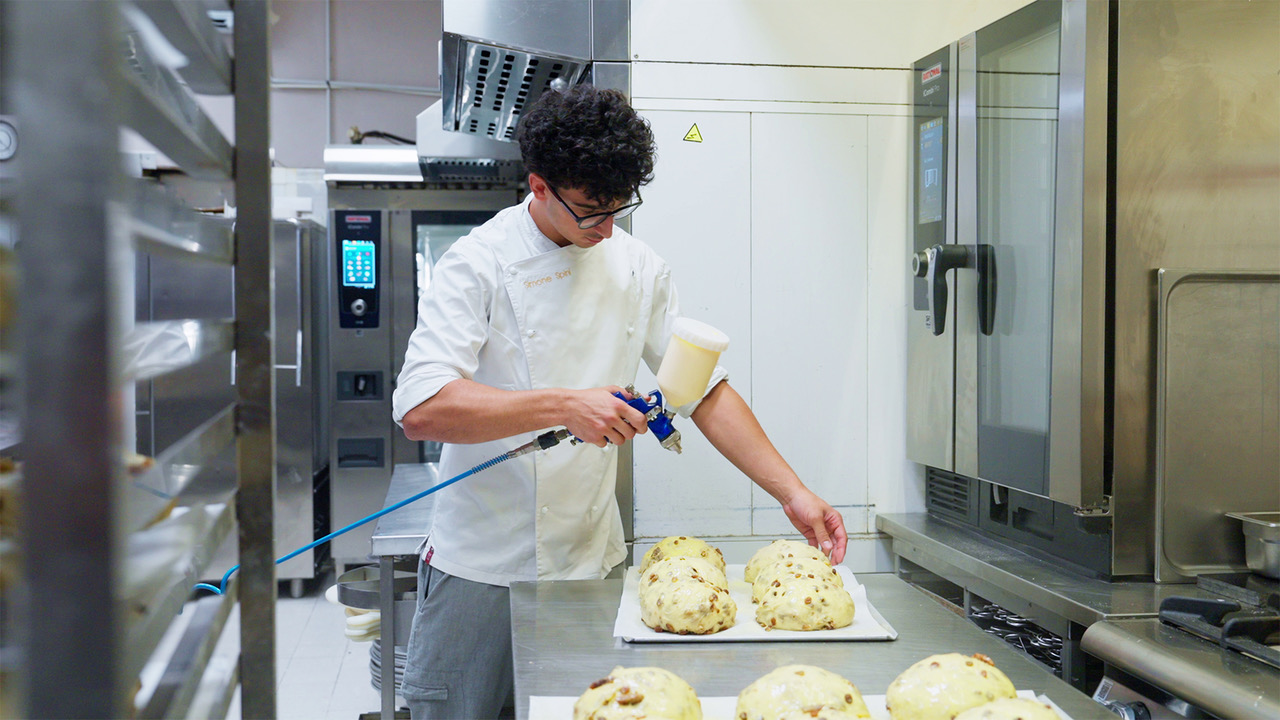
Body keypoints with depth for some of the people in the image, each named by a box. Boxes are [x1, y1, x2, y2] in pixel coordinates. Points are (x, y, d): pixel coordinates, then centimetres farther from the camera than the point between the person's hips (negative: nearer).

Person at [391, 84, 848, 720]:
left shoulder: (637, 267, 3)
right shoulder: (478, 263, -12)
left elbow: (706, 387, 6)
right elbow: (421, 408, -23)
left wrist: (793, 493, -2)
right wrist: (563, 407, -29)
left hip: (592, 561, 4)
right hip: (482, 568, -4)